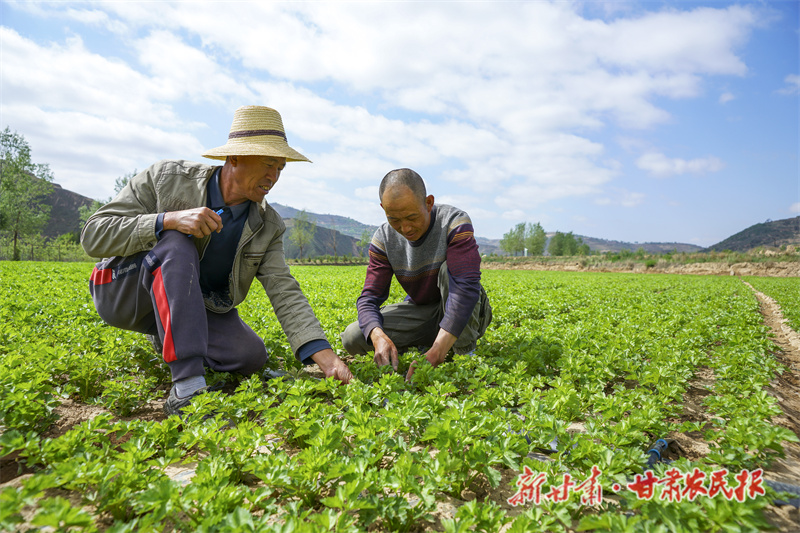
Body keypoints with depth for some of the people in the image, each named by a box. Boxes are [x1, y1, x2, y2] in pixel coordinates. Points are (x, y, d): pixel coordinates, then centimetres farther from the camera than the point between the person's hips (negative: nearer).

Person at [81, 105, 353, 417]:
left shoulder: (268, 227, -8)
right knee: (177, 244, -34)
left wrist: (326, 357, -30)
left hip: (192, 307, 4)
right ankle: (187, 386, -35)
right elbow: (93, 236, -18)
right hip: (123, 293, -4)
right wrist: (169, 220, -36)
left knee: (251, 356, -18)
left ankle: (167, 339, 13)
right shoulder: (166, 178, -16)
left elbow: (284, 292, -16)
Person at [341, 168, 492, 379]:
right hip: (420, 311, 4)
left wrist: (436, 353, -46)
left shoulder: (454, 223, -25)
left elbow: (467, 287, -36)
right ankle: (423, 345, 3)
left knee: (449, 268, -34)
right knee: (352, 338, -16)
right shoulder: (383, 239, -12)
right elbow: (369, 298, -14)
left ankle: (466, 352, -18)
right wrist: (378, 337, -39)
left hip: (464, 313, -3)